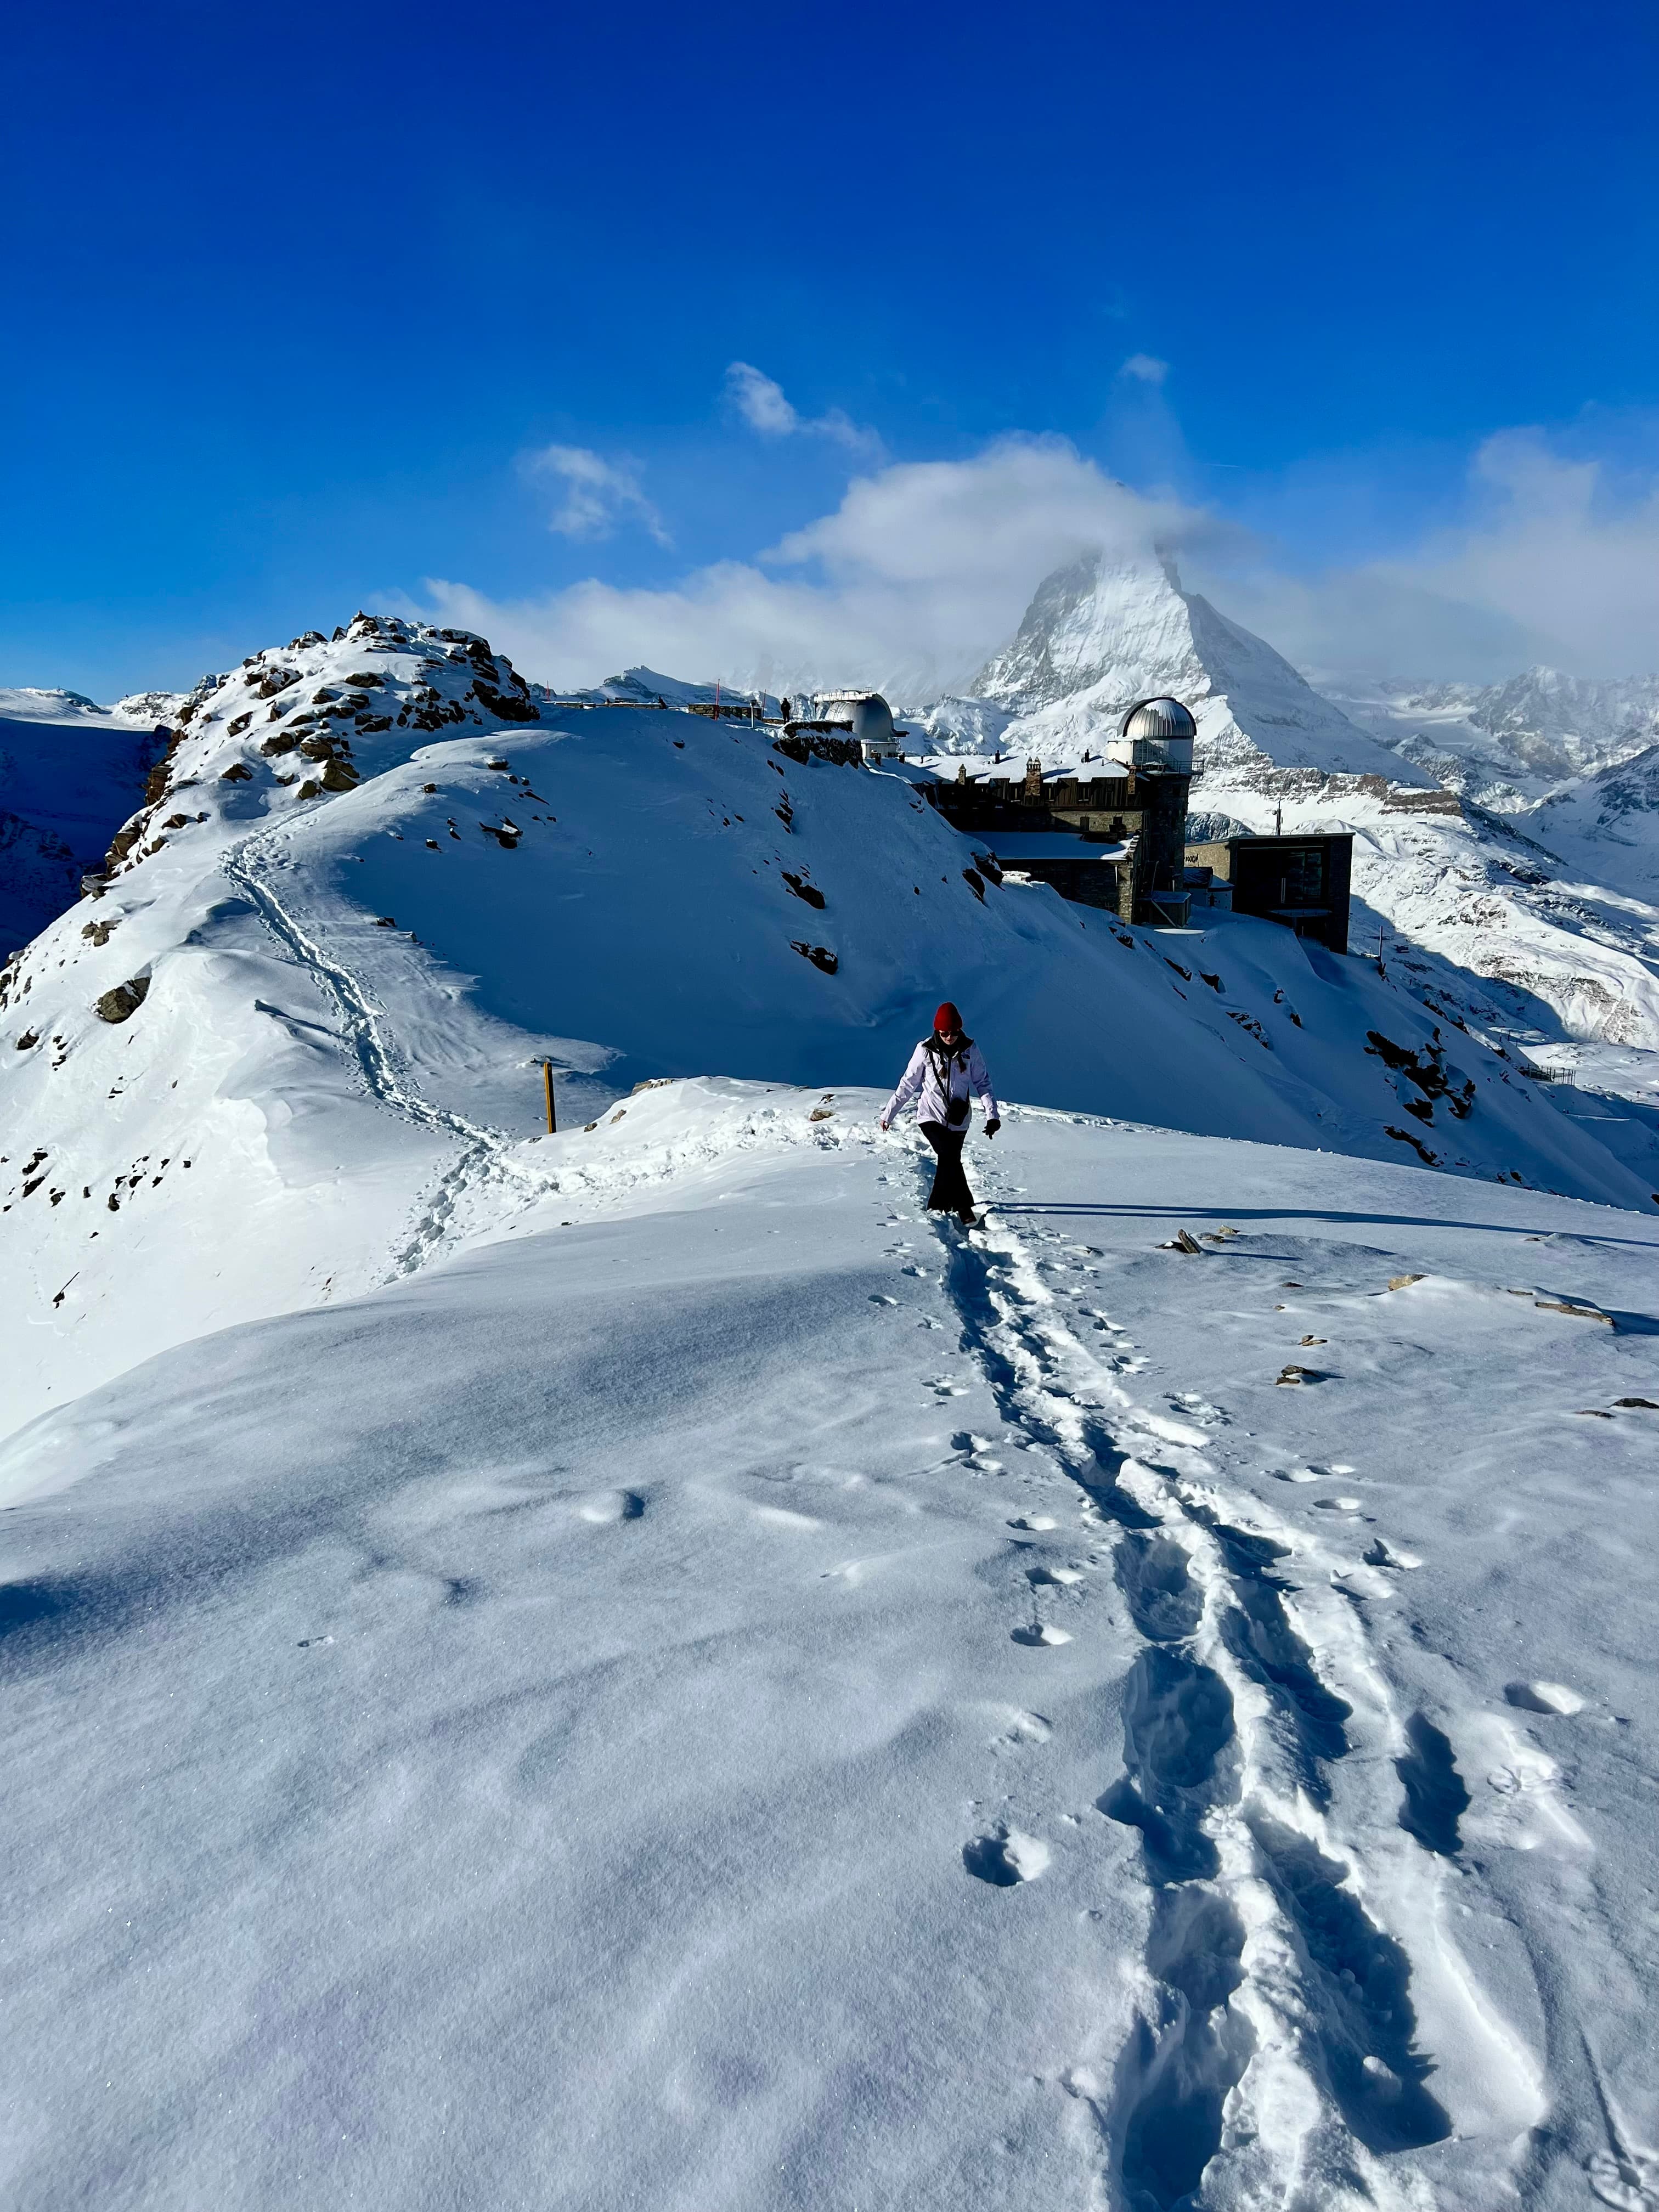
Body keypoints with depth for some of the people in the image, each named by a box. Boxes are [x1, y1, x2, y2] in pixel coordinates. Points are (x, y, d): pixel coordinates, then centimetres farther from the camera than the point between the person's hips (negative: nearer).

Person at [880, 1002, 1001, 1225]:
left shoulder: (970, 1049, -3)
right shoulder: (925, 1050, -7)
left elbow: (982, 1082, 3)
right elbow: (908, 1083, 1)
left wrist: (992, 1114, -6)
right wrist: (889, 1112, 3)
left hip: (958, 1120, 2)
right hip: (931, 1116, -2)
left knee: (949, 1162, 5)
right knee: (950, 1158, -19)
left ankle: (936, 1207, 24)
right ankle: (964, 1207, -10)